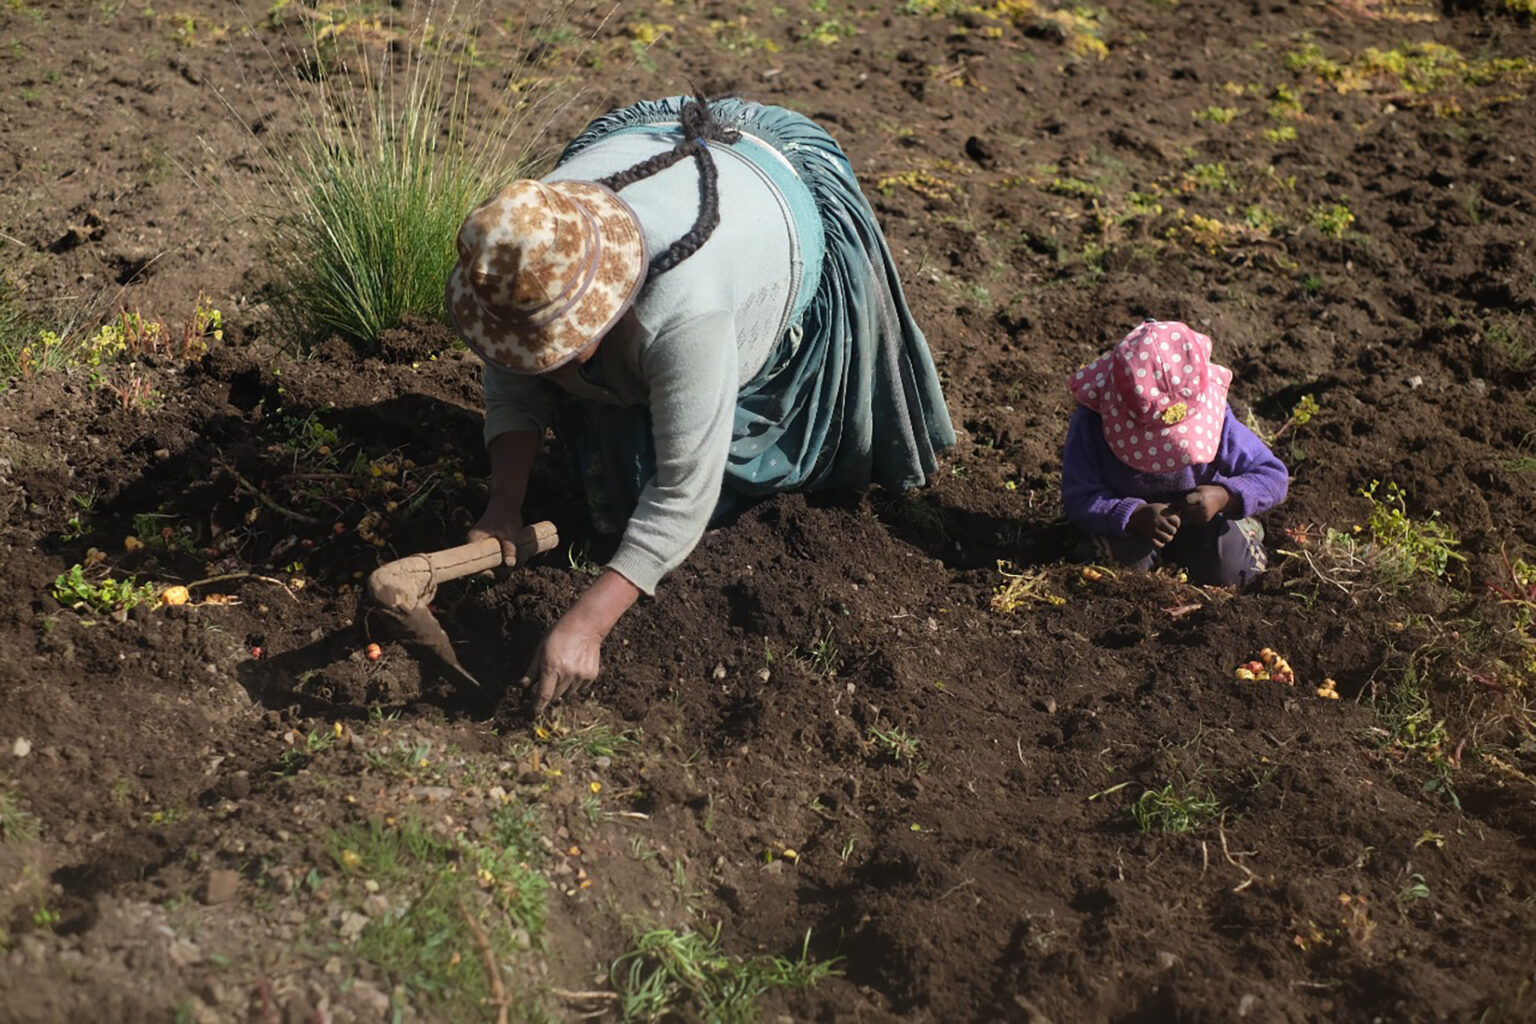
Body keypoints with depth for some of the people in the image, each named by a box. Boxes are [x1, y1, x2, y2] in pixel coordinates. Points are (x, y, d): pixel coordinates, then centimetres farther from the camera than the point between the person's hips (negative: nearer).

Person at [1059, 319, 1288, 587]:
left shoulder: (1215, 417, -27)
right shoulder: (1092, 422, -30)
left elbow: (1274, 477, -18)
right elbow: (1078, 498, -28)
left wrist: (1225, 498, -39)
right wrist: (1135, 516, -45)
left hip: (1200, 512, 1)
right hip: (1126, 514, -1)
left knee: (1230, 570, -18)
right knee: (1124, 560, -30)